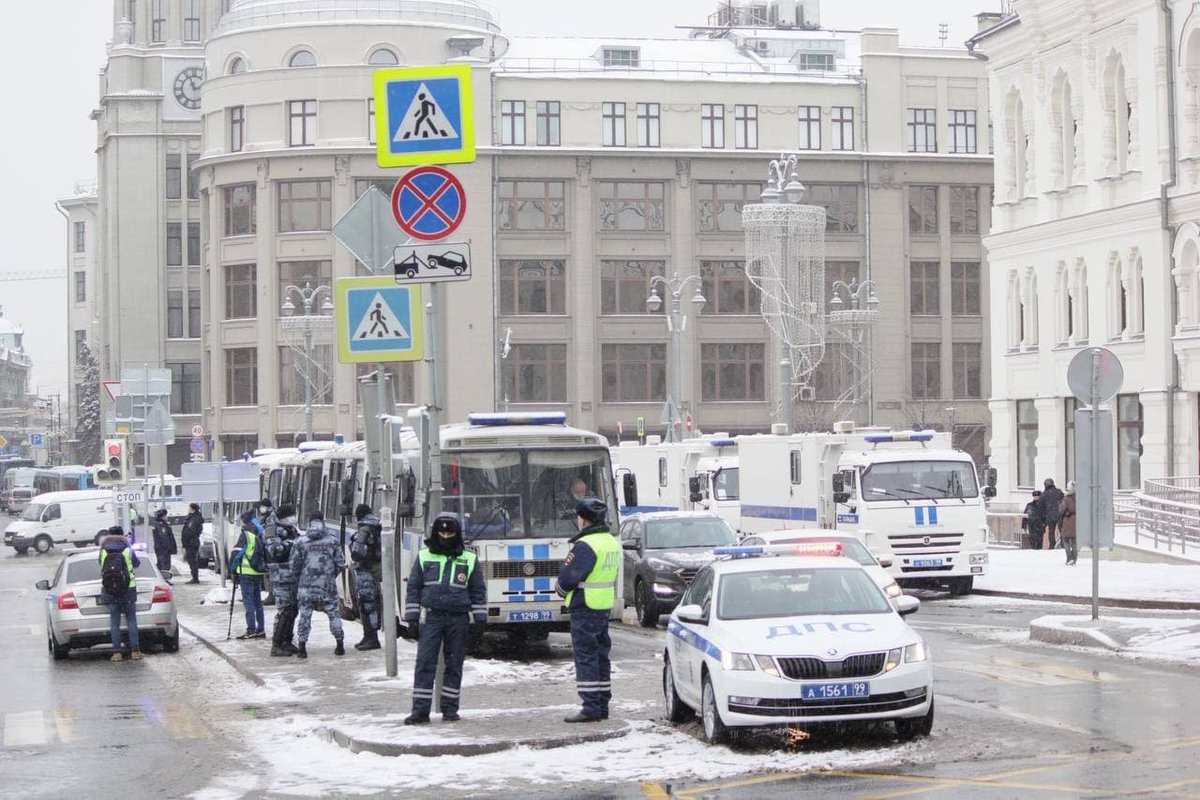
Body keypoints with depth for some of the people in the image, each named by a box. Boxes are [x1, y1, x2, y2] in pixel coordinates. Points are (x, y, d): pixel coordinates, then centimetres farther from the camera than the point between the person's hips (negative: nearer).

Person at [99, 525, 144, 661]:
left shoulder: (104, 551, 1)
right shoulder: (128, 549, 0)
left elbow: (101, 565, 15)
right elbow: (136, 563, 13)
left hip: (109, 590, 1)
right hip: (128, 588, -1)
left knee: (114, 622, 5)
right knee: (131, 620, 5)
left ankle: (117, 652, 1)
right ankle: (135, 651, 2)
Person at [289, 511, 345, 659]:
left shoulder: (300, 542, -4)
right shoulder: (333, 541, -1)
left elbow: (294, 565, -1)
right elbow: (340, 563, 2)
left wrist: (297, 577, 18)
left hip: (306, 585, -1)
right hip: (328, 585, 1)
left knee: (304, 615, 4)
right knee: (333, 614, 11)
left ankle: (302, 648, 1)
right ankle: (340, 646, 13)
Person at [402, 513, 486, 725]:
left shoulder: (469, 560, 6)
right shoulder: (424, 557, 7)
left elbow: (479, 592, 10)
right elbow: (413, 589, 10)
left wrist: (479, 622, 5)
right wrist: (411, 620, 5)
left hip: (458, 618, 0)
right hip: (431, 617, 0)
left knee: (454, 665, 5)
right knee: (425, 663, -7)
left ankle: (449, 708, 14)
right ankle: (420, 710, -6)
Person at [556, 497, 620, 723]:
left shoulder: (585, 545, -18)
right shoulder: (612, 542, 12)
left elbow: (569, 578, -22)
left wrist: (561, 588, 1)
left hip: (585, 607, -9)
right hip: (605, 606, 9)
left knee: (585, 656, -6)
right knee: (601, 655, 14)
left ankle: (591, 707, -8)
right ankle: (602, 705, 18)